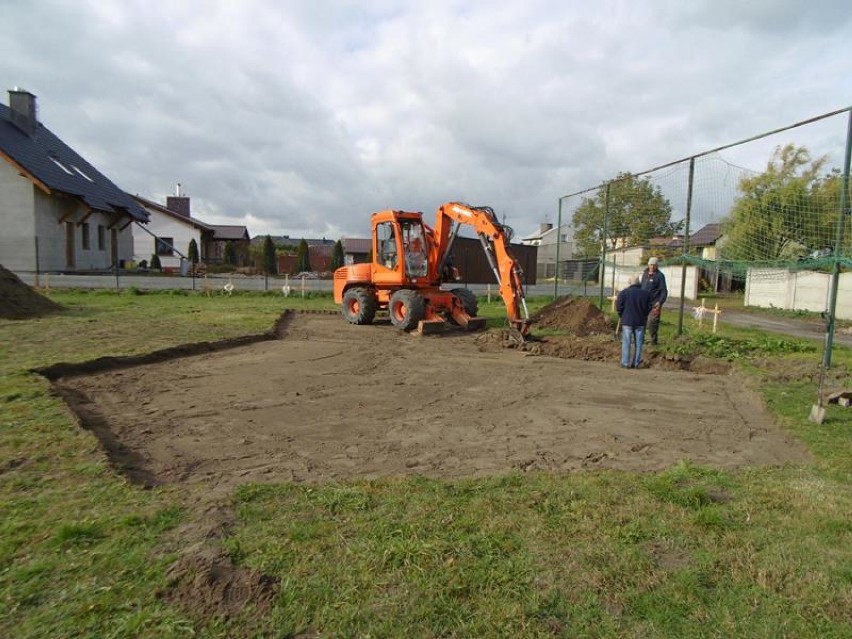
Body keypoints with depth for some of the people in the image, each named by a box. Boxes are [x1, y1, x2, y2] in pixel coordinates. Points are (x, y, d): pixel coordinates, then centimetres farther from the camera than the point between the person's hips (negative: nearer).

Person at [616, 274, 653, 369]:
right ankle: (636, 363, 11)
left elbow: (619, 307, -6)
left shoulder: (624, 293, -8)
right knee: (638, 343, 8)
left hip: (627, 321, -2)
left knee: (626, 342, 2)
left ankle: (625, 363, 1)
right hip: (640, 322, 2)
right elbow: (649, 308, 6)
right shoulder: (646, 293, 1)